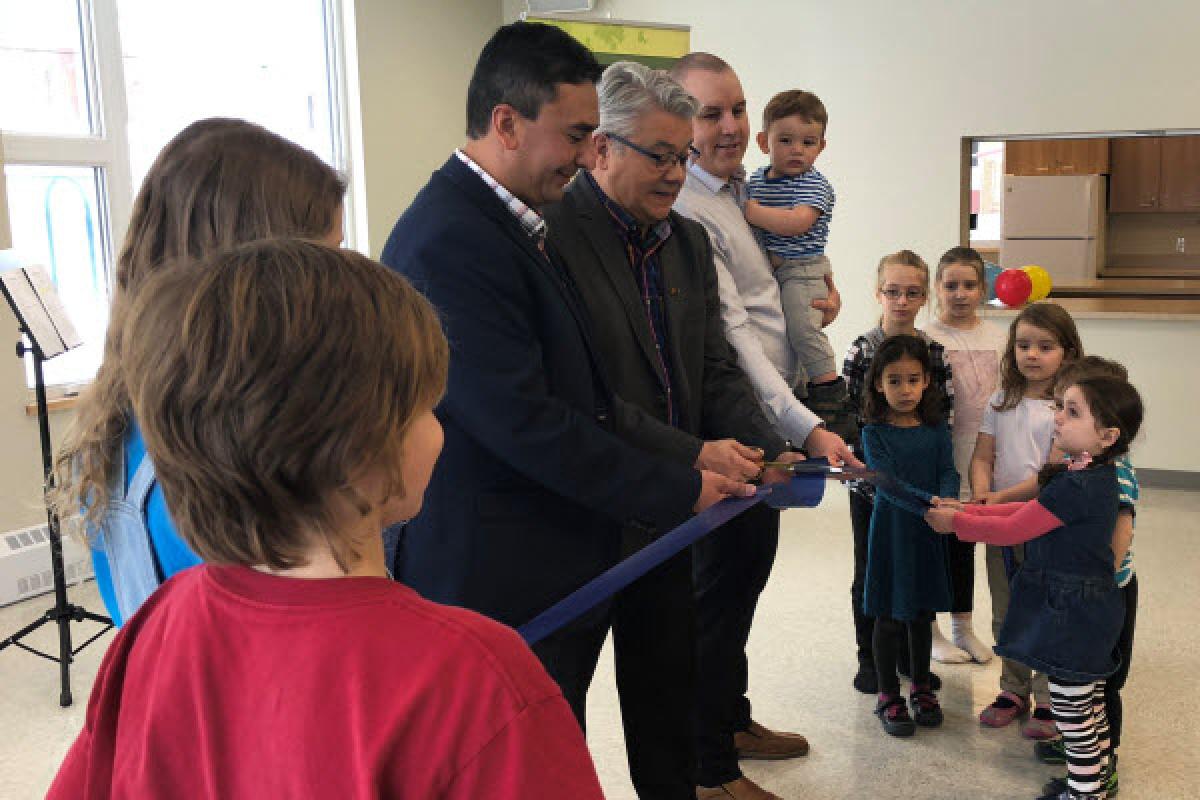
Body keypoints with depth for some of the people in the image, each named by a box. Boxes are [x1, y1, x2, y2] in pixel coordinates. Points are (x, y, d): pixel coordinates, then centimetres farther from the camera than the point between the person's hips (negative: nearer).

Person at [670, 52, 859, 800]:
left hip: (770, 418, 10)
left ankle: (732, 719, 38)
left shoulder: (747, 189, 9)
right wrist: (808, 427, -33)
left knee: (750, 569, 20)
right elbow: (731, 336, -28)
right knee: (722, 582, 1)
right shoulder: (686, 212, -21)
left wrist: (825, 285, 7)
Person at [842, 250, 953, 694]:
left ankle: (910, 655, 29)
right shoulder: (860, 352, -7)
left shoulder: (935, 353, 0)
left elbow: (946, 417, 0)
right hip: (871, 483, -2)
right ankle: (869, 658, 25)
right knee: (869, 572, 10)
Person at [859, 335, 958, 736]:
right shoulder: (875, 433, -10)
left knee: (922, 614, 16)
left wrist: (947, 500, -28)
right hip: (891, 532, -3)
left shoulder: (936, 427, 2)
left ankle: (921, 688, 34)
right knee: (890, 618, 5)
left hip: (927, 534, 4)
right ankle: (888, 696, 20)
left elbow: (948, 470, -6)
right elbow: (888, 482, -21)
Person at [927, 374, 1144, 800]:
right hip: (1091, 608, 10)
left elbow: (1012, 529, -20)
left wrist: (956, 522, -7)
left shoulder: (1076, 486, -28)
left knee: (1072, 712, 4)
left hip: (1071, 616, -10)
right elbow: (1031, 511, 10)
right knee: (1089, 707, 21)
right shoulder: (1098, 477, 4)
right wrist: (967, 510, 6)